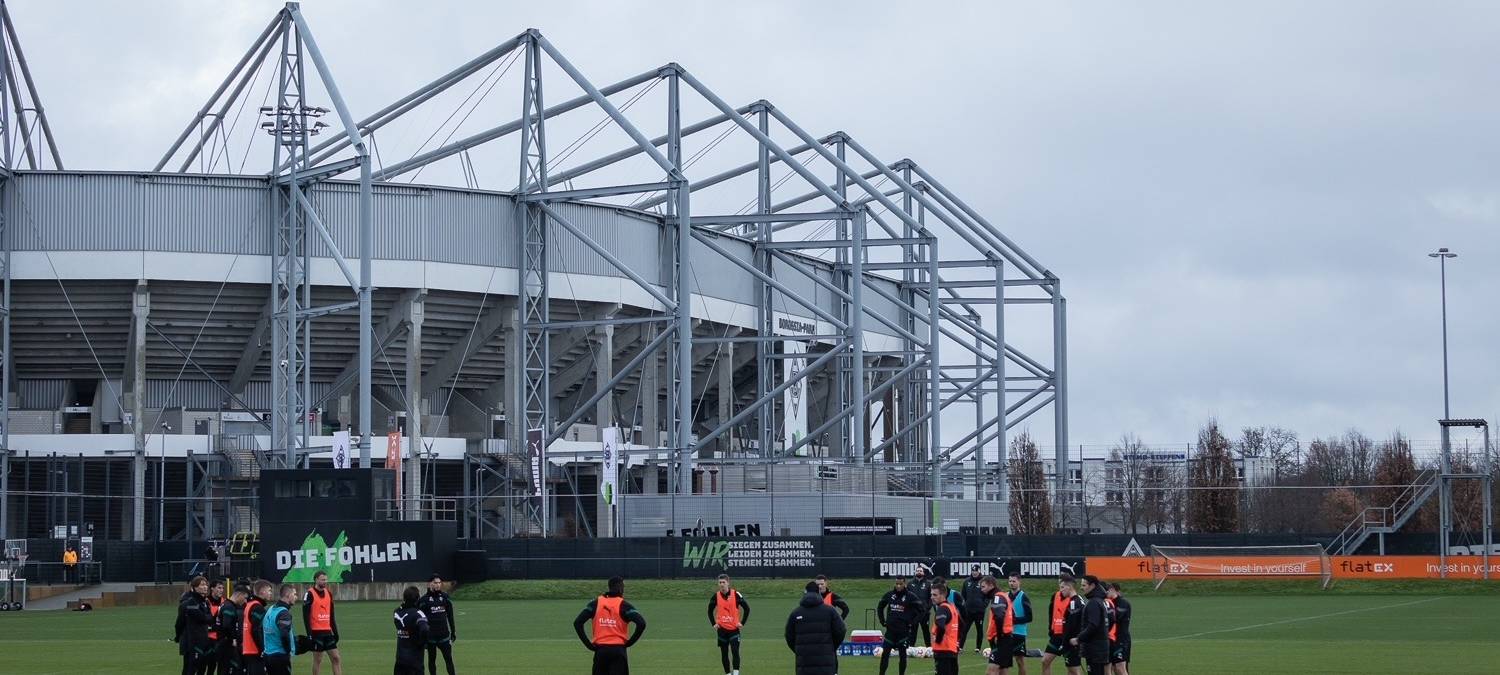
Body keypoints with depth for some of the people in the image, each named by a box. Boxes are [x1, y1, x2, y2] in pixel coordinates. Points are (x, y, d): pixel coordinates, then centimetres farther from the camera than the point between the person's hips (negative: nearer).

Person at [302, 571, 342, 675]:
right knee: (318, 660, 0)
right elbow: (306, 616, -11)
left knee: (336, 658, 2)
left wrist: (335, 631, 13)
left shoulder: (328, 593, 12)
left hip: (328, 631, 6)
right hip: (316, 632, -6)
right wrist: (309, 633, -16)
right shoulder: (310, 594, -8)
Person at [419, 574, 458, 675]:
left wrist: (453, 632, 12)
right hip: (430, 635, -2)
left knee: (448, 659, -2)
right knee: (432, 659, 8)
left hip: (444, 634, 2)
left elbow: (450, 616, 13)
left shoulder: (445, 597, 6)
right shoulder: (424, 599, -4)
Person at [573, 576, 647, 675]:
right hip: (618, 651, -3)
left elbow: (577, 623, -1)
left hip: (600, 651, 3)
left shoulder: (596, 603, 5)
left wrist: (588, 644, 3)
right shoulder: (623, 605, -3)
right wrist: (629, 642, -2)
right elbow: (641, 623, -15)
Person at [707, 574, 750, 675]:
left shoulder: (736, 595, -6)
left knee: (735, 652, -14)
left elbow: (747, 608, 0)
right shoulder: (716, 596, 2)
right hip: (722, 629, 3)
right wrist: (714, 623, 8)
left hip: (734, 628, -3)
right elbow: (710, 610, 17)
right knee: (724, 654, 7)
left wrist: (742, 623, -3)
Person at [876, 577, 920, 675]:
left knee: (902, 654, 3)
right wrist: (883, 621, 11)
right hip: (890, 630, 2)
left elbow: (920, 611, -2)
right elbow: (880, 607, 18)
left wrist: (912, 624, -6)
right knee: (885, 653, -1)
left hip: (904, 631, -2)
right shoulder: (889, 595, 3)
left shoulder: (911, 596, -6)